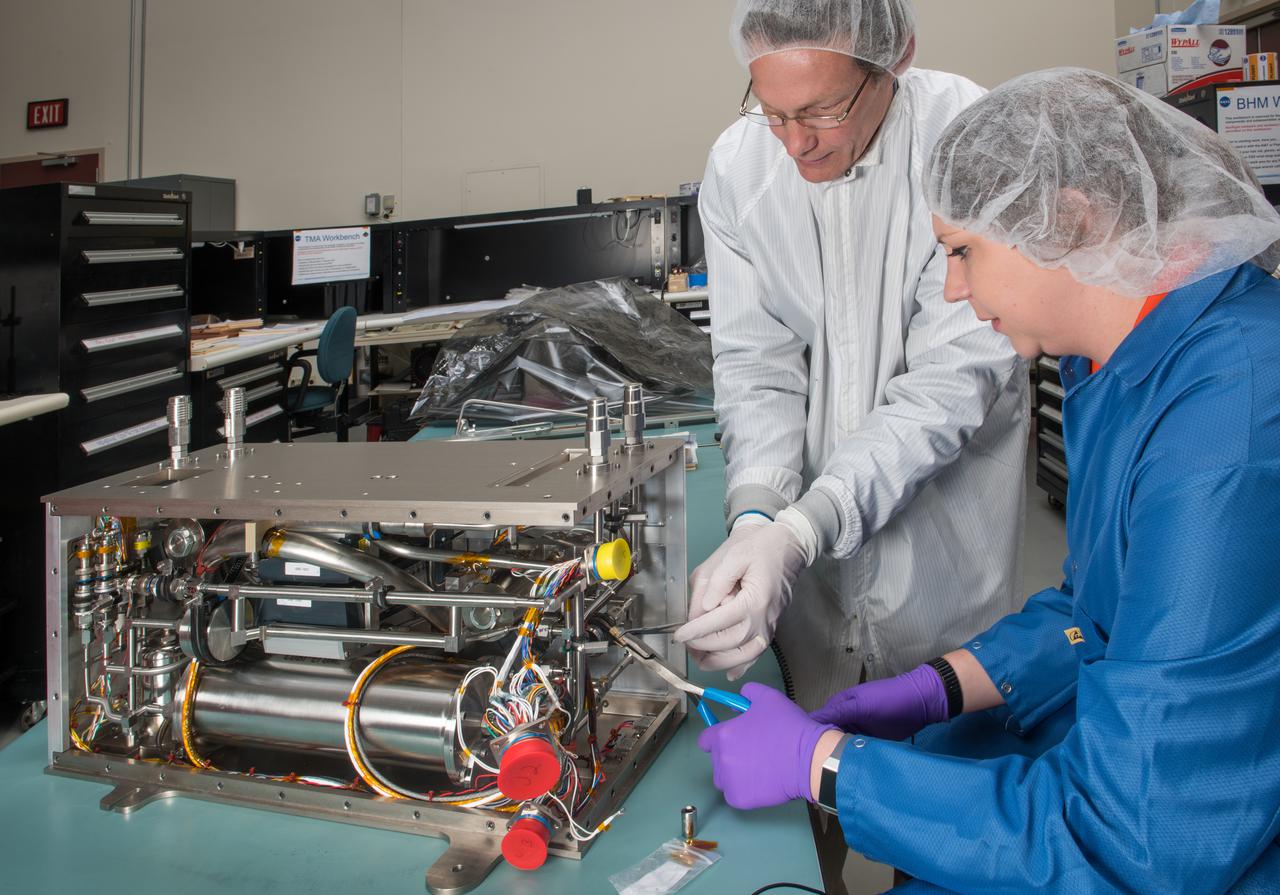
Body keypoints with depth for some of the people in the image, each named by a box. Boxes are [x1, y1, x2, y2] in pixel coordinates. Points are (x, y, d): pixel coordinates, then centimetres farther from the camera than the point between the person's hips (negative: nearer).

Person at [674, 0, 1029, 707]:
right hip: (807, 527, 3)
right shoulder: (736, 164, -9)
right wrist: (754, 519, -25)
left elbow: (953, 381, -24)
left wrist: (798, 533, -34)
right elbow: (756, 363, -7)